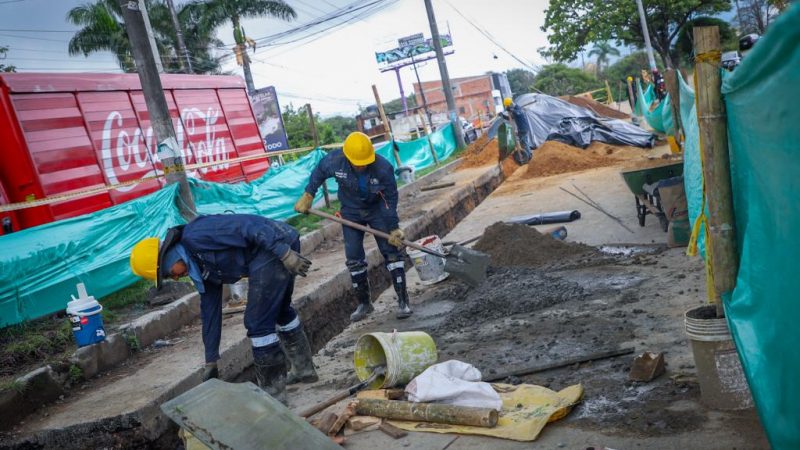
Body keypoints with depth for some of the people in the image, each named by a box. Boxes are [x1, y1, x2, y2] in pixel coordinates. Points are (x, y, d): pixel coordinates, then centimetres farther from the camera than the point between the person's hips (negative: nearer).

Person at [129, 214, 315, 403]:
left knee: (258, 323, -1)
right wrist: (210, 362, 28)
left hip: (276, 247, -10)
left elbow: (247, 226, -17)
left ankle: (273, 391, 10)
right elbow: (210, 312, 24)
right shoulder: (199, 268, 18)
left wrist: (285, 254, -23)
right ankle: (303, 369, 42)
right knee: (280, 311, 26)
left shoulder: (195, 236, -9)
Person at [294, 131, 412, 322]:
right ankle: (364, 303, 18)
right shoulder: (335, 160, -26)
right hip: (351, 212, 2)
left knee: (391, 252, -7)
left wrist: (393, 228, -18)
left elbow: (390, 199, -19)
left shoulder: (384, 168, -30)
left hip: (377, 210, -2)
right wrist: (307, 196, 0)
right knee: (354, 258, 3)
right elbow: (318, 173, -2)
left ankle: (403, 301, 1)